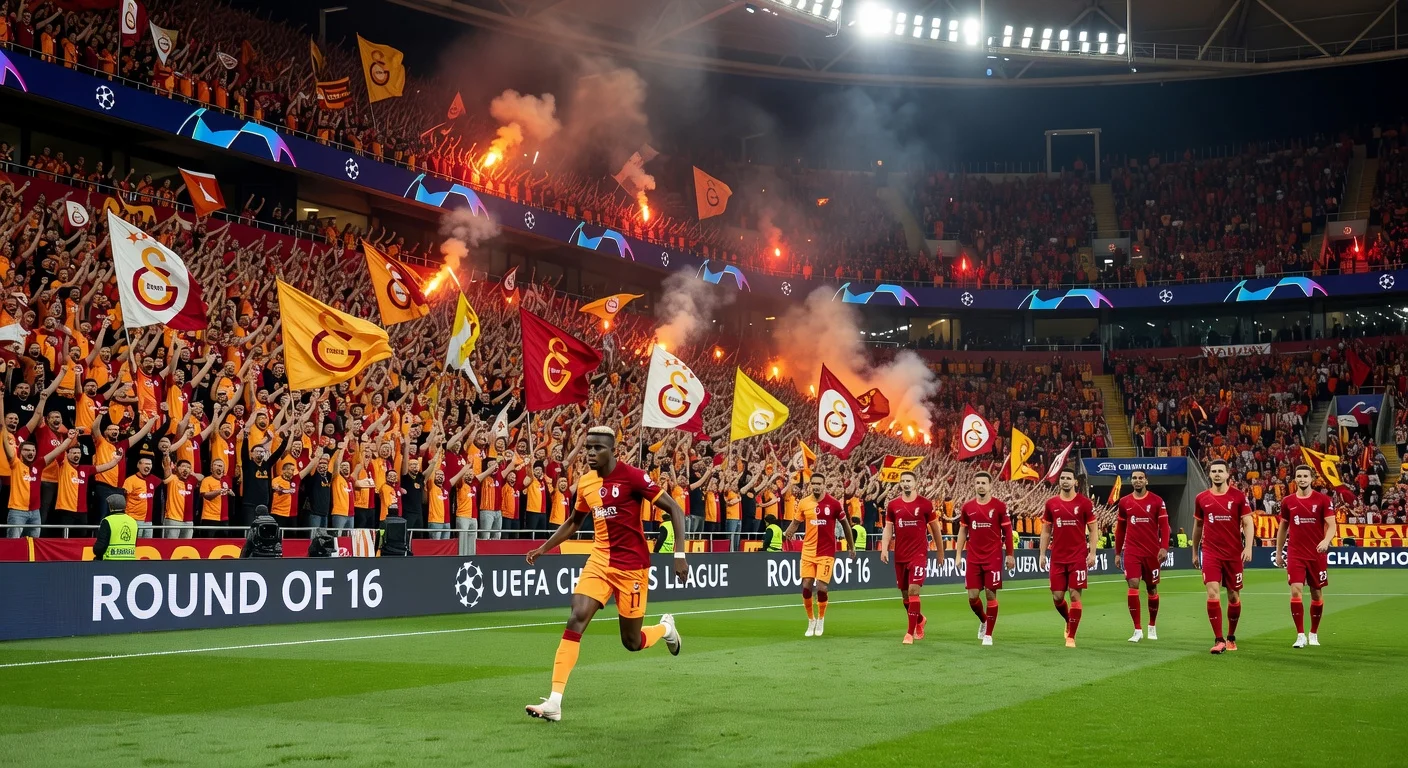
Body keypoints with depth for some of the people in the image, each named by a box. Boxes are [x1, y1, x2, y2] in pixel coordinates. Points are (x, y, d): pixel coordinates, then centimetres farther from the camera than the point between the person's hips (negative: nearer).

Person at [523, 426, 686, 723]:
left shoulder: (631, 476, -14)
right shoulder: (585, 483, 4)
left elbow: (674, 509, -12)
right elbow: (573, 522, 23)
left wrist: (680, 555, -18)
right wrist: (544, 548, 14)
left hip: (632, 565, -4)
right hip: (600, 560, 5)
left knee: (632, 642, 4)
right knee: (576, 619, -15)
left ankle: (665, 628, 41)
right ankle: (554, 702, -17)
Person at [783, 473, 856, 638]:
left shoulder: (834, 503, -7)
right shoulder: (803, 503, -1)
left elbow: (845, 524, 4)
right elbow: (796, 522, 10)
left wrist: (851, 547, 9)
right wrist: (788, 532, -13)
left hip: (826, 552, -3)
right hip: (808, 551, 3)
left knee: (821, 588, -7)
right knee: (806, 586, -1)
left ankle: (821, 619, 18)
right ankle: (811, 620, 21)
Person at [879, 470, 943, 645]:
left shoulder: (925, 504, -3)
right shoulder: (892, 505, 4)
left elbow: (935, 529, 7)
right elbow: (888, 528, 7)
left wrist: (940, 552, 11)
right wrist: (884, 549, -7)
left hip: (919, 554, -4)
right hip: (900, 556, 4)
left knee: (913, 590, -15)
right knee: (905, 594, 12)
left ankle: (911, 632, -10)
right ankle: (920, 620, 39)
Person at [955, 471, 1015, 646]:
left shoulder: (999, 506, -4)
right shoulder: (967, 507, 4)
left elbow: (1007, 531, 0)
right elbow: (963, 531, 13)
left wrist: (1010, 555, -2)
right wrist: (958, 553, 7)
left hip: (993, 558, -3)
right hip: (973, 558, 3)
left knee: (991, 594, -2)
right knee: (972, 596, 1)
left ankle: (988, 634, 8)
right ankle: (983, 620, 32)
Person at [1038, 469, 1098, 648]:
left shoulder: (1084, 502, -3)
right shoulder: (1051, 503, 6)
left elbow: (1093, 529, 0)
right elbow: (1046, 531, 11)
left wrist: (1092, 553, -9)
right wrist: (1042, 554, 4)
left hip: (1078, 557, -3)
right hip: (1057, 558, 3)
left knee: (1075, 595, -5)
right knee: (1057, 596, 3)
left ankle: (1071, 636, 2)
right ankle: (1069, 621, 33)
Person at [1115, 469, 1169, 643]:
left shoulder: (1157, 501, -1)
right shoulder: (1124, 502, 6)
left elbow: (1164, 526, -4)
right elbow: (1120, 529, 13)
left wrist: (1164, 547, -16)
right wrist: (1117, 553, 12)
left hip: (1152, 552, -1)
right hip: (1131, 552, 1)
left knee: (1152, 588, 9)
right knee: (1133, 587, -10)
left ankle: (1152, 627, 27)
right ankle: (1137, 630, -5)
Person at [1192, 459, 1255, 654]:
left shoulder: (1238, 496, -2)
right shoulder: (1201, 498, 5)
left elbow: (1248, 523, -3)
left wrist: (1248, 547, -17)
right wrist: (1195, 552, 19)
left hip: (1234, 554, 0)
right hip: (1210, 553, 1)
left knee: (1233, 596, 9)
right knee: (1213, 593, -13)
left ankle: (1231, 637, 26)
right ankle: (1219, 640, -10)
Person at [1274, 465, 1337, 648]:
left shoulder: (1323, 500, -4)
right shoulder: (1287, 501, 4)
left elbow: (1331, 525, -9)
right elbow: (1283, 527, 14)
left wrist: (1326, 540, -29)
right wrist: (1278, 552, 15)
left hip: (1317, 555, -1)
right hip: (1295, 555, 1)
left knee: (1317, 593, 9)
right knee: (1296, 591, -12)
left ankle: (1314, 633, 24)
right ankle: (1300, 635, -9)